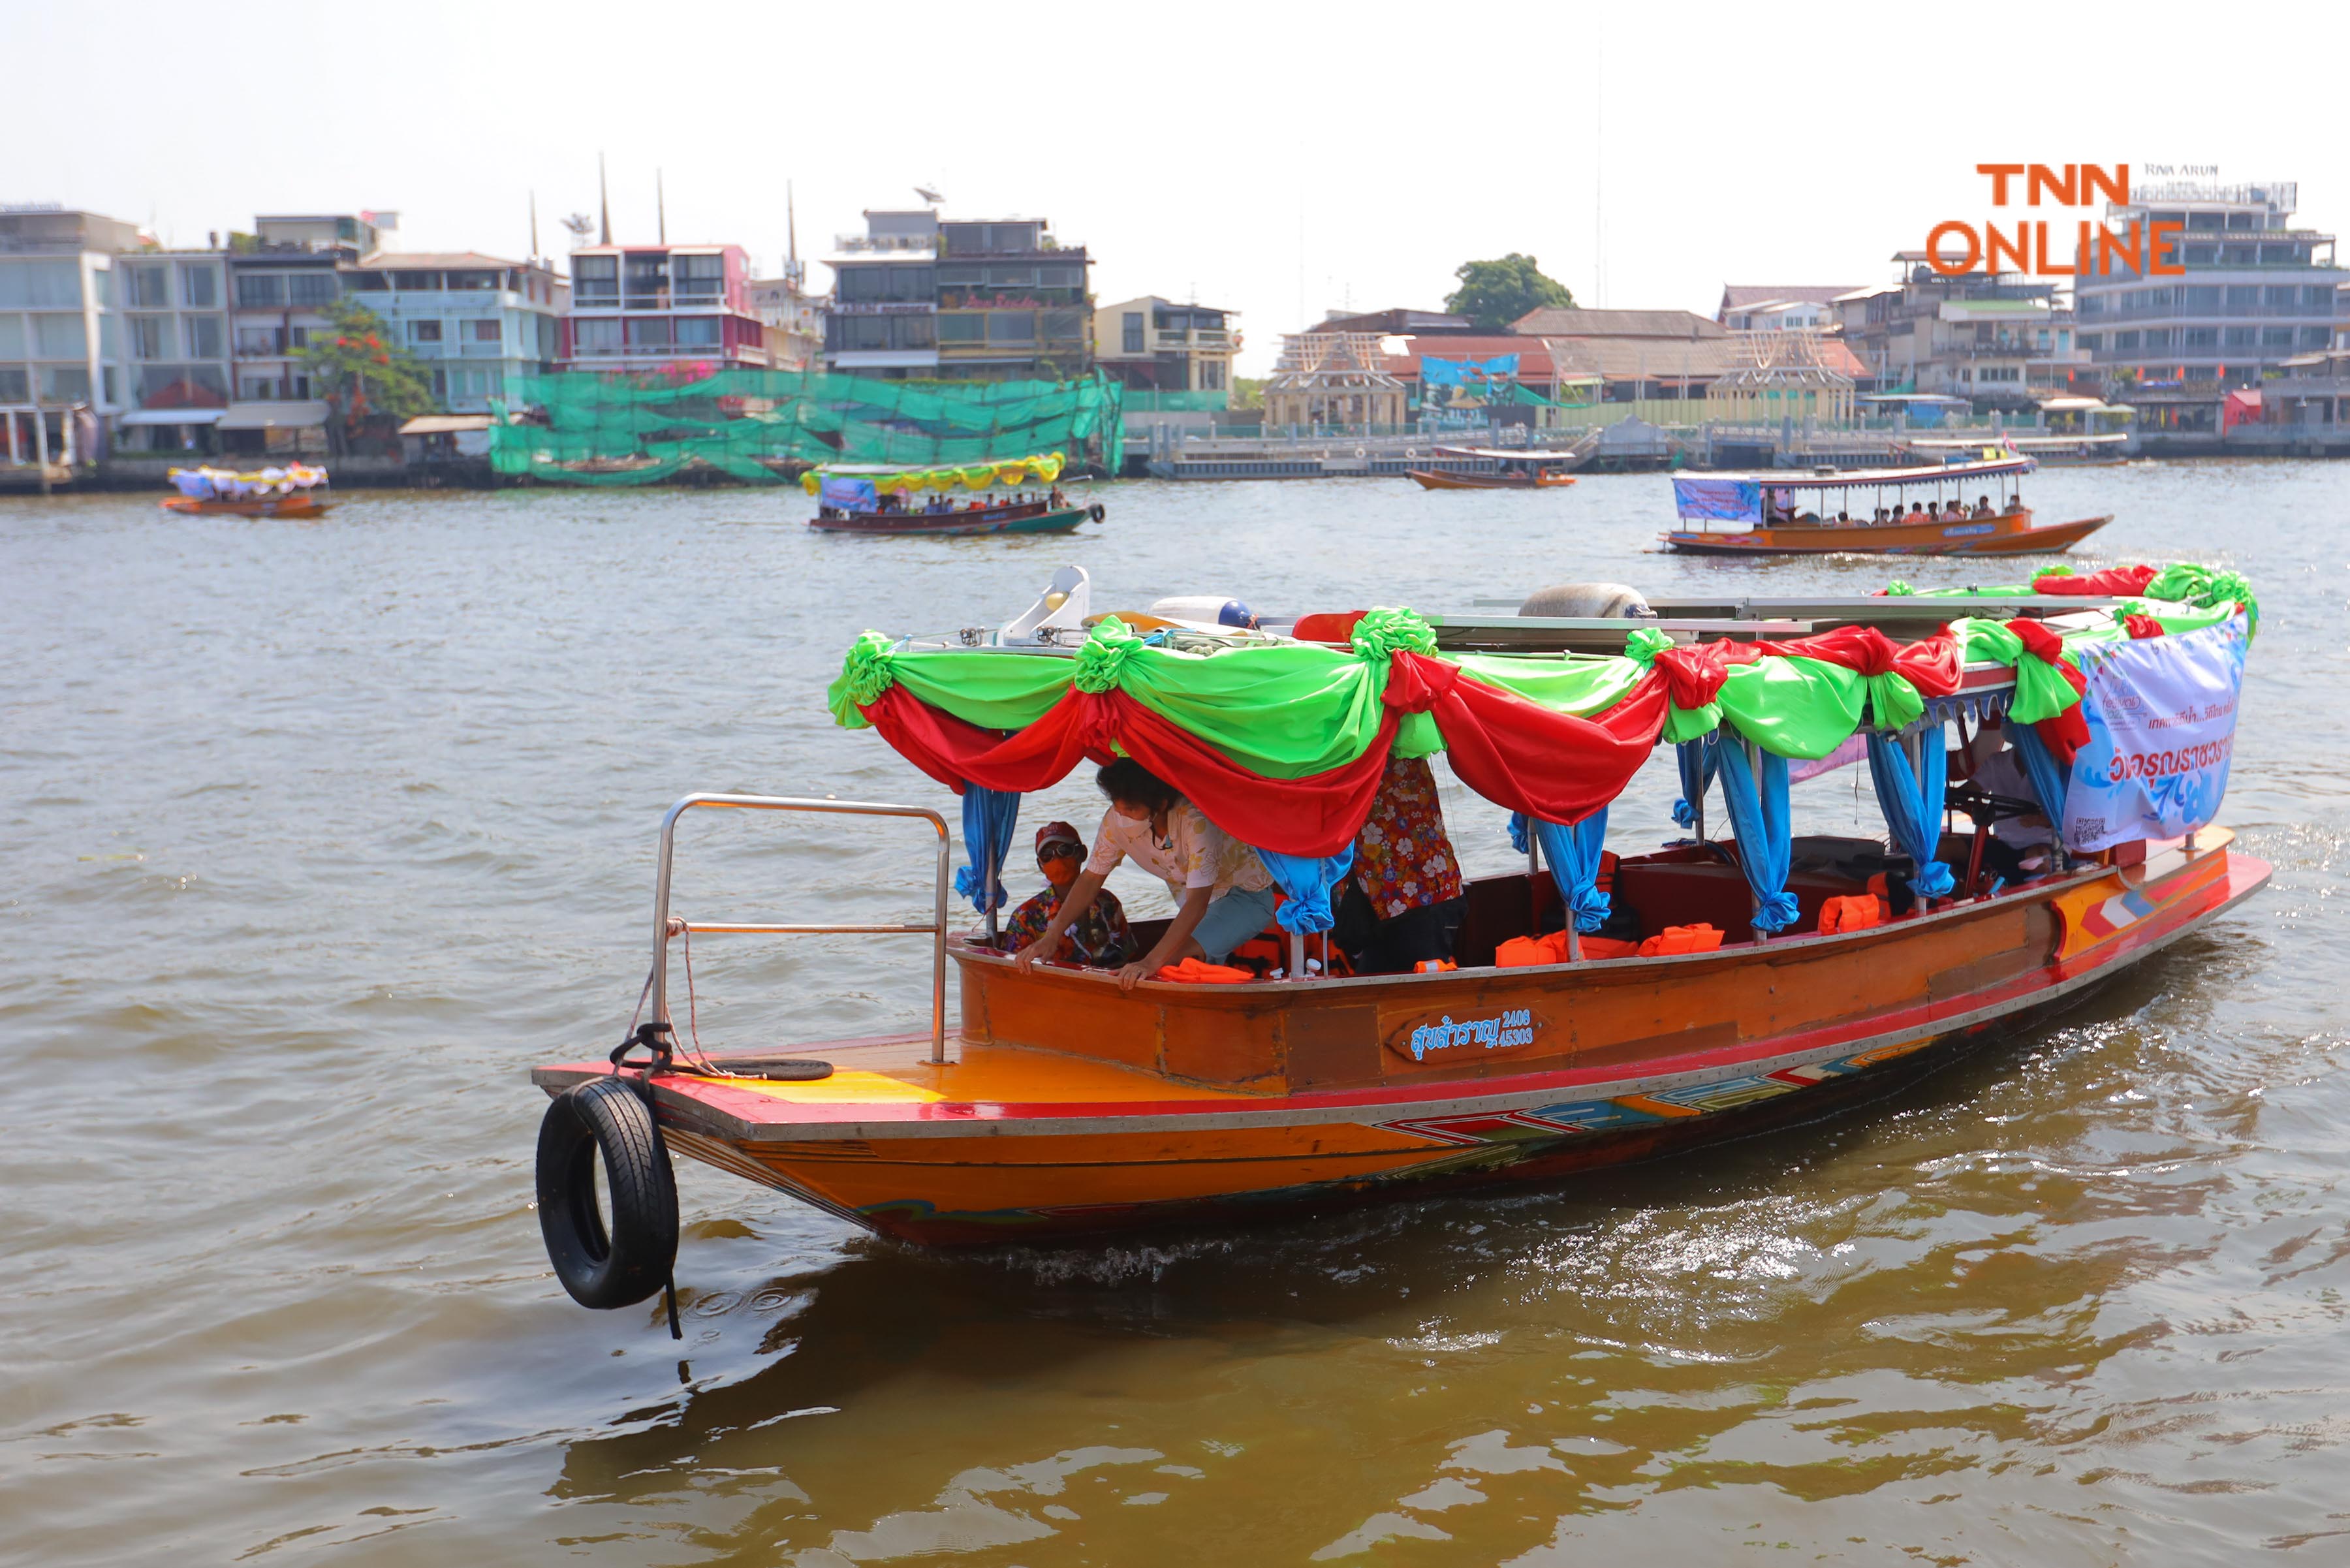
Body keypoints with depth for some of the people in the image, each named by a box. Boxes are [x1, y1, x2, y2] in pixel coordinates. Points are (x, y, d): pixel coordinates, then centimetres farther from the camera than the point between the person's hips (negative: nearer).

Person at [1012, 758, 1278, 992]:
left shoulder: (1195, 818, -36)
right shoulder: (1117, 820, -17)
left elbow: (1198, 901, -39)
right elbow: (1091, 879, -6)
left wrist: (1152, 962, -48)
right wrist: (1051, 937, -17)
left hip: (1246, 894, -7)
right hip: (1193, 899, 7)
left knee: (1178, 959, -28)